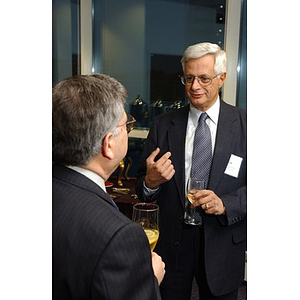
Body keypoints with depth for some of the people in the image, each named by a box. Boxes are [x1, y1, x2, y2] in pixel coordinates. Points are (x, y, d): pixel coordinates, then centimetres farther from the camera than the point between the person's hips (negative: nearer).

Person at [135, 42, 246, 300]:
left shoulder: (244, 124, -5)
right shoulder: (163, 126, -1)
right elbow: (142, 190, 1)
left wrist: (225, 204, -19)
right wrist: (151, 181, -20)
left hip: (222, 242, 0)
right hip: (172, 240, 1)